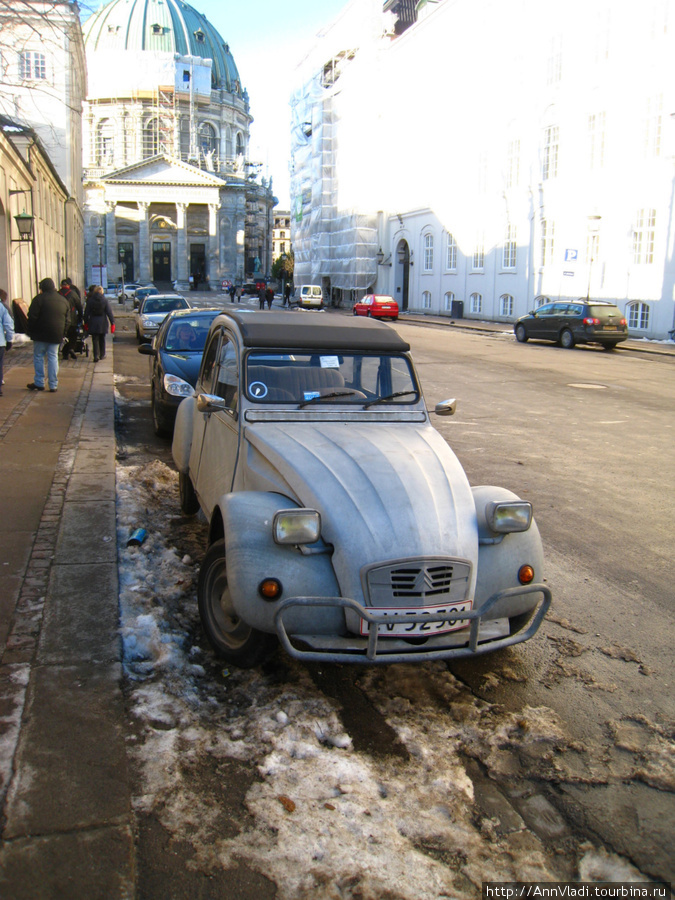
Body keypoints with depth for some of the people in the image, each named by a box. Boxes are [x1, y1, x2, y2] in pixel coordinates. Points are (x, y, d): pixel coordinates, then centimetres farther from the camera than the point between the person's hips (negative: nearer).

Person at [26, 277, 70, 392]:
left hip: (40, 334, -4)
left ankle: (39, 383, 8)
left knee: (38, 357, 7)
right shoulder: (63, 300, 10)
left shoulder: (39, 298, -7)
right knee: (53, 357, 6)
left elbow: (32, 317, -10)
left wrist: (30, 331, 0)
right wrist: (62, 333, 17)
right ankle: (53, 385, 4)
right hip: (56, 335, 4)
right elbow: (67, 320, 13)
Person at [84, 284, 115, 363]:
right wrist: (112, 323, -1)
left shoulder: (90, 300, -2)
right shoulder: (105, 300, -3)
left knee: (95, 340, 1)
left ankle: (96, 356, -11)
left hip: (93, 323, 0)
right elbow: (109, 312, -5)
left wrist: (86, 322, 13)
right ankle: (102, 355, 23)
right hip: (103, 323, 0)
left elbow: (86, 312, 3)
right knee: (102, 339, 15)